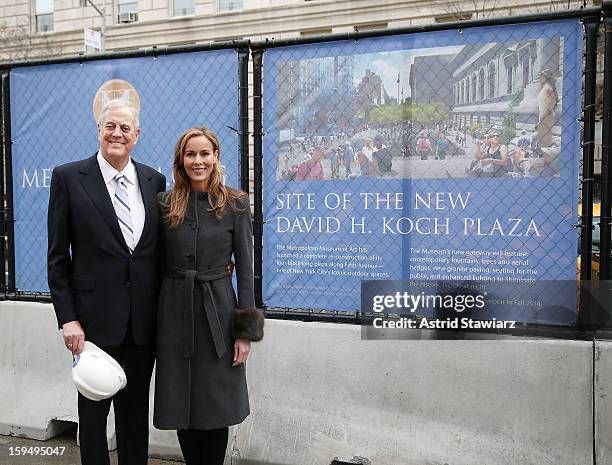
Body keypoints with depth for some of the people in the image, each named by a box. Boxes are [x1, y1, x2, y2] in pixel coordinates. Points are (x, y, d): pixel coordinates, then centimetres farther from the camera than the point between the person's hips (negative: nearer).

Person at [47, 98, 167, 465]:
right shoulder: (69, 177, -4)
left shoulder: (154, 180, 5)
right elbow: (58, 257, -4)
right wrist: (68, 319, -9)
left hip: (143, 321, 3)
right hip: (95, 318, -3)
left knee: (136, 411, 16)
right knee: (93, 411, 12)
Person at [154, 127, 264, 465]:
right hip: (174, 310, 2)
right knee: (181, 407, 10)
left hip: (218, 310, -2)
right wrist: (153, 320, 3)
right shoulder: (165, 204, 3)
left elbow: (245, 269, -3)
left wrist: (245, 330, -7)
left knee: (217, 409, 6)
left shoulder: (235, 204, -2)